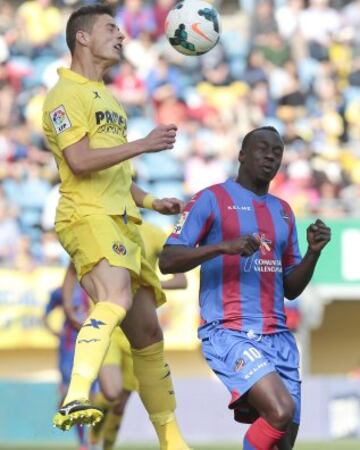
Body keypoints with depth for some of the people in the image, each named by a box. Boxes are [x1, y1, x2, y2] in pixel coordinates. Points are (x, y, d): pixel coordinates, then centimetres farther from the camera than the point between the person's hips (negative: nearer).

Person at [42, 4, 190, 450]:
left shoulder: (106, 98, 26)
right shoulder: (66, 94, -4)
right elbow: (80, 161, -17)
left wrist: (152, 201, 23)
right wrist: (143, 144, -15)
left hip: (122, 221, 9)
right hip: (87, 217, -9)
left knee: (147, 332, 9)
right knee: (117, 299, -35)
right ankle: (76, 400, -50)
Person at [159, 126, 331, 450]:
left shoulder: (283, 213, 20)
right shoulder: (213, 199, 0)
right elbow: (167, 261, -8)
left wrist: (314, 252, 1)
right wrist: (224, 246, -21)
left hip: (277, 337, 7)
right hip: (228, 334, -7)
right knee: (281, 410, -28)